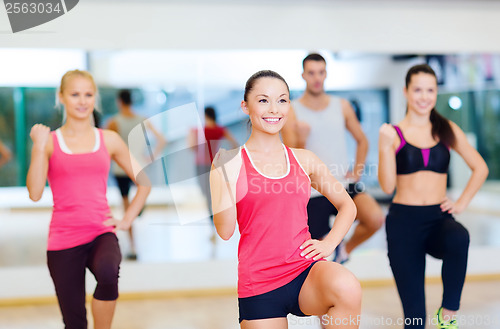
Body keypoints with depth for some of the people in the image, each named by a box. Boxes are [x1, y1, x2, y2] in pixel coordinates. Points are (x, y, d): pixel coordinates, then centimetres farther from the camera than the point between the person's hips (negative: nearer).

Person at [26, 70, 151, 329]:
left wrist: (127, 218, 5)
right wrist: (39, 146, -12)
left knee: (108, 273, -35)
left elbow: (144, 181, 16)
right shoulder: (49, 142, 3)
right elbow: (35, 193, -10)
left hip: (101, 233, 1)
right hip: (64, 239, 0)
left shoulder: (109, 140, 8)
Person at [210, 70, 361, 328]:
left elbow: (347, 206, 23)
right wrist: (224, 170, -12)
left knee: (347, 287, -30)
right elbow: (225, 230, -9)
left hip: (305, 270, 1)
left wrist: (328, 243, 6)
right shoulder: (231, 161, 2)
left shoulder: (303, 160, 10)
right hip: (258, 285, -1)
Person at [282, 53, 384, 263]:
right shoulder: (292, 112, -4)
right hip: (313, 193, -2)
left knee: (375, 218, -23)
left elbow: (362, 141, 18)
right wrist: (301, 140, -29)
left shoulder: (342, 106, 6)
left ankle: (345, 249, 4)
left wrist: (357, 172, 5)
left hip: (345, 185, 2)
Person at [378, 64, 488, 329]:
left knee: (459, 239, -35)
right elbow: (388, 186, -6)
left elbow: (480, 168, 16)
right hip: (404, 220, -1)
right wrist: (385, 146, -16)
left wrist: (462, 203, 6)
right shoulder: (393, 133, 2)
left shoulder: (447, 130, 9)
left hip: (439, 218, 1)